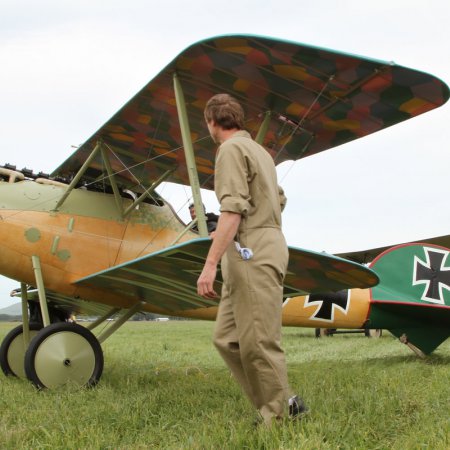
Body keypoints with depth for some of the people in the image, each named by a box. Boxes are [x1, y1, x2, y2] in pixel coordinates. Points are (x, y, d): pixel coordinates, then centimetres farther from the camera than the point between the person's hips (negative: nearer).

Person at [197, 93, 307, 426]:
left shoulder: (231, 149, -6)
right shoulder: (259, 150, 23)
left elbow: (233, 210, -18)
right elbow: (279, 200, 30)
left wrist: (210, 264, -22)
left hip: (252, 252, -10)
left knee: (258, 342, -7)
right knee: (226, 338, 9)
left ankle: (278, 420, 0)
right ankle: (284, 403, 11)